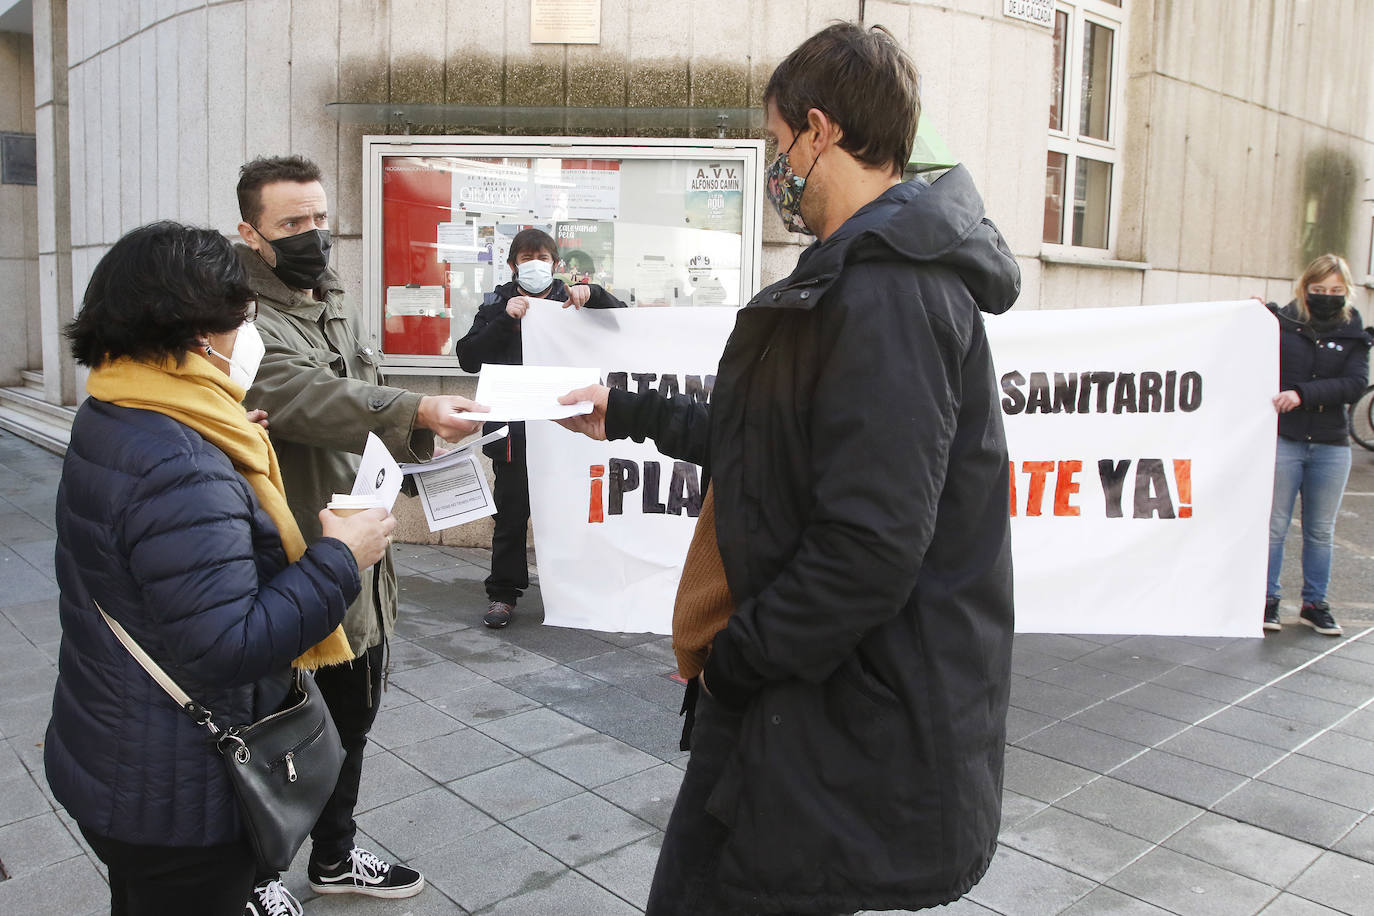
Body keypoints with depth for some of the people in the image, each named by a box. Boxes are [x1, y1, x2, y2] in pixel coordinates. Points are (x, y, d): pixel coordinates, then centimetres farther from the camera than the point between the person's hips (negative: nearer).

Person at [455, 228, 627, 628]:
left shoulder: (570, 300, 9)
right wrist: (505, 319, -15)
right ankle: (502, 593, 16)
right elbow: (468, 358, -4)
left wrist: (592, 294, -11)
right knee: (510, 513, 4)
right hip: (514, 428, 0)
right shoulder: (498, 304, 7)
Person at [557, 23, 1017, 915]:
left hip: (847, 732, -10)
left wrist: (732, 661, -15)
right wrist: (632, 414, 24)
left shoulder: (888, 292, -22)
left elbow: (870, 547, -29)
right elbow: (780, 448, 20)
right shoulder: (860, 278, 14)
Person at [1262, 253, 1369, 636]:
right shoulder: (1281, 323, -1)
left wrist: (1303, 394, -22)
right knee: (1274, 526, 4)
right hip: (1283, 441, -2)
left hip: (1331, 446, 3)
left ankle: (1314, 604, 23)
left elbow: (1356, 383, -9)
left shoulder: (1353, 334, 5)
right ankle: (1267, 600, 15)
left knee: (1321, 531, 12)